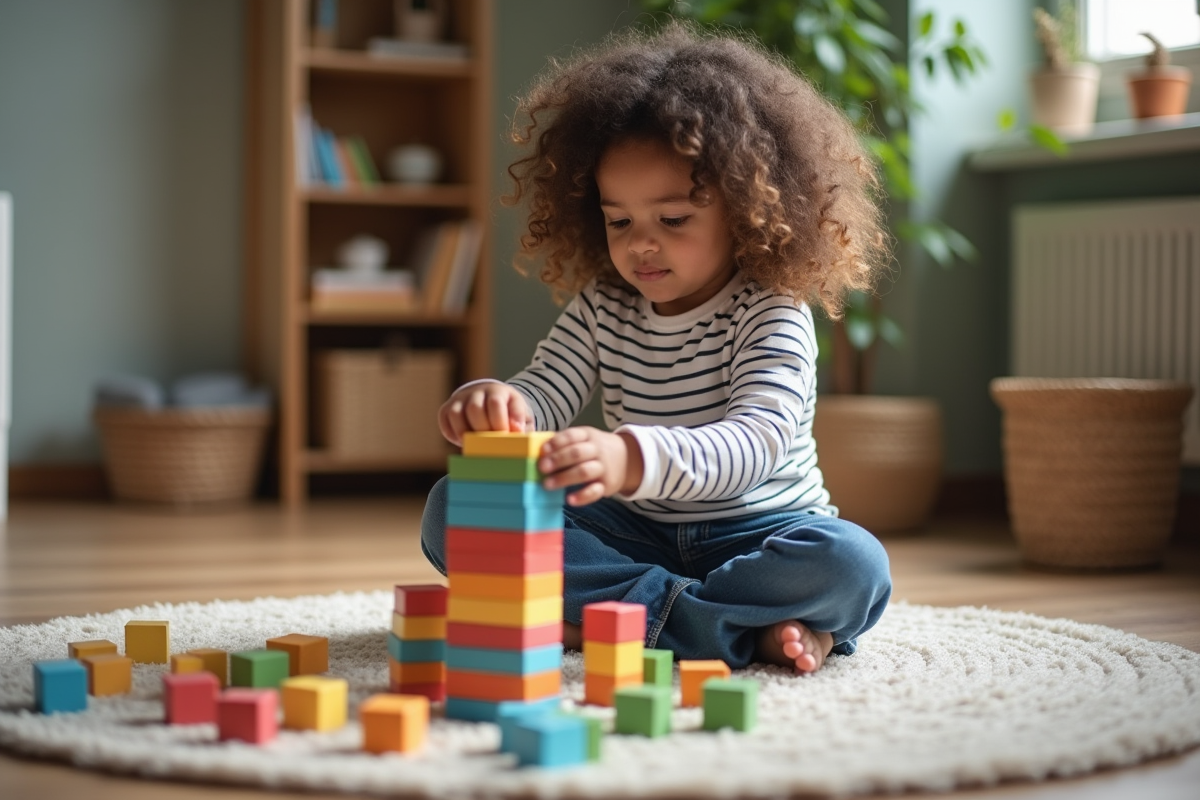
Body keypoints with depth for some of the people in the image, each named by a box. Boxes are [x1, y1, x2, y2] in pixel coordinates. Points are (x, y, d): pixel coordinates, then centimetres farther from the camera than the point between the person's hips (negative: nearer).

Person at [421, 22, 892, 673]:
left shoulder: (772, 317, -15)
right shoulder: (601, 311, 3)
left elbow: (756, 442, -32)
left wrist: (633, 458, -52)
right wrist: (492, 404, -32)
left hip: (757, 535, -4)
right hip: (633, 533, 5)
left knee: (853, 564, -35)